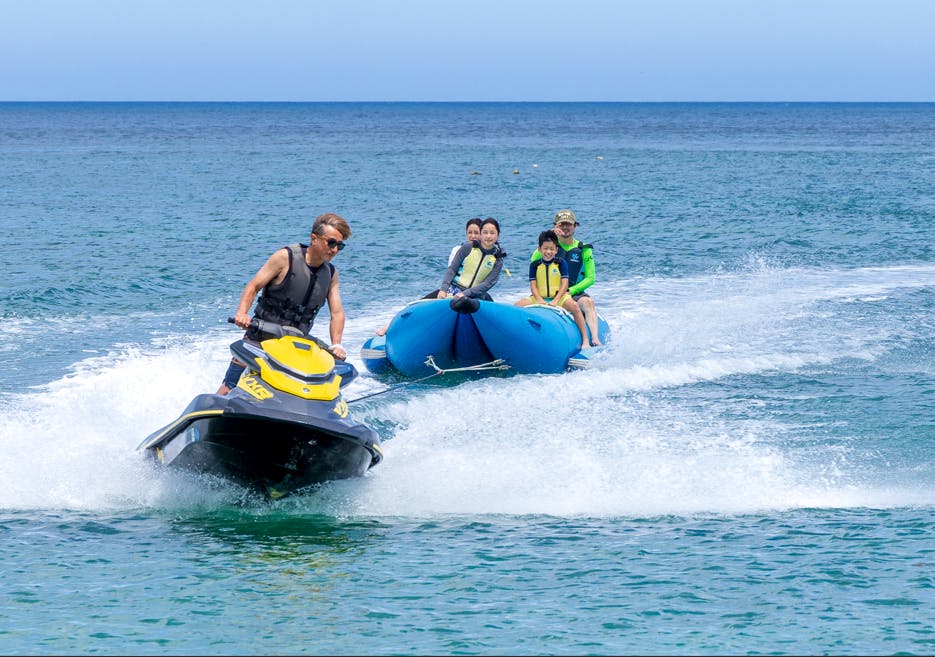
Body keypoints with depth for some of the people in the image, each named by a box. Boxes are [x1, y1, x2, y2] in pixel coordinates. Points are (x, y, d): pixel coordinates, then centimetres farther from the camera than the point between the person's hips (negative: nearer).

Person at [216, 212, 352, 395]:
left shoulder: (331, 274, 2)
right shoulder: (286, 258, -12)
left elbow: (337, 313, 0)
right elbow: (253, 286, -10)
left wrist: (336, 345, -17)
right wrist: (241, 313, -27)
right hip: (260, 337, -4)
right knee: (228, 390, -5)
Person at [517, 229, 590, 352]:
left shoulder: (561, 263, 2)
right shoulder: (534, 265, 7)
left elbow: (564, 284, -5)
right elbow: (533, 285, 0)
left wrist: (555, 301, -19)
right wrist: (540, 300, -19)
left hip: (559, 296, -2)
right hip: (539, 298, 2)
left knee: (574, 306, -33)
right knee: (517, 305, -20)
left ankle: (585, 340, -30)